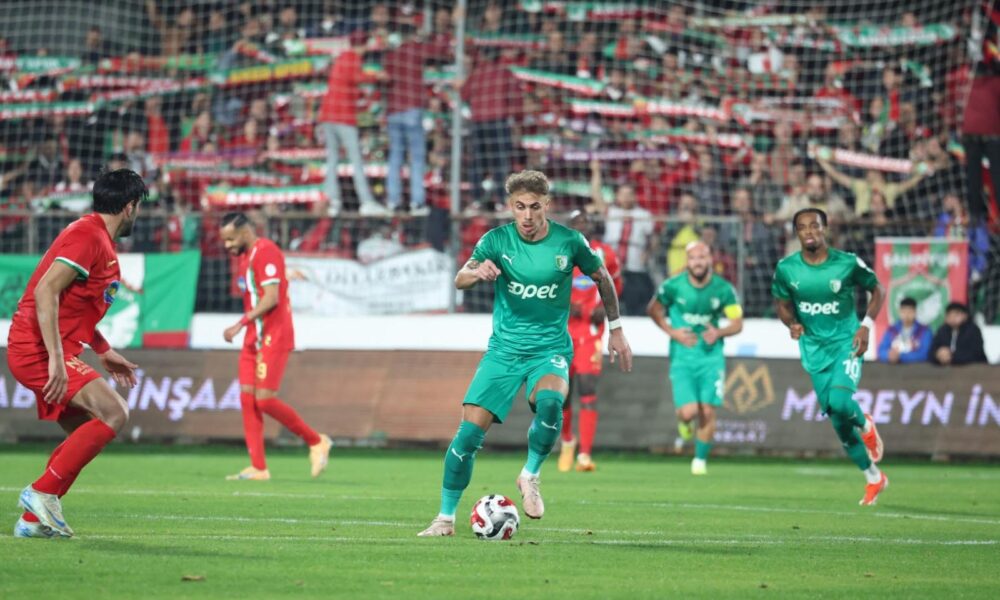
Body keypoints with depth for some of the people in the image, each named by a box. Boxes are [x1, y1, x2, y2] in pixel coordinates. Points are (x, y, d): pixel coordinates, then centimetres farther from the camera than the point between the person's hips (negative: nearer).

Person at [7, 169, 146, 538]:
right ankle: (43, 492, -17)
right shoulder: (88, 236, -14)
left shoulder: (99, 240, 19)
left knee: (86, 435, 13)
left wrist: (103, 352, 27)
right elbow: (46, 292, -23)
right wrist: (55, 359, -28)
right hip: (39, 351, -11)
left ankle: (33, 519, 14)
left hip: (50, 352, 11)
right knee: (113, 412, -20)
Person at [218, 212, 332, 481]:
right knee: (247, 398, 1)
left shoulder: (265, 252, -13)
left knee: (265, 399, -13)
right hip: (255, 339, 10)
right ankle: (258, 467, 2)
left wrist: (240, 324, -23)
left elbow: (271, 298, -21)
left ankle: (316, 442, 3)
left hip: (272, 340, -9)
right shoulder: (246, 256, 17)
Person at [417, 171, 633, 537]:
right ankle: (445, 518, 6)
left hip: (550, 347, -1)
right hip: (504, 348, 1)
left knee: (550, 402, -34)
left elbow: (602, 278, 10)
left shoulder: (569, 242, -7)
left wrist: (616, 330, 14)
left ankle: (530, 476, -8)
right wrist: (477, 272, -41)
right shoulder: (497, 240, -7)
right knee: (469, 431, -9)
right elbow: (459, 281, -18)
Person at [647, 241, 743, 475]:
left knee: (708, 412, -6)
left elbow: (737, 323, 3)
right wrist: (672, 332, -5)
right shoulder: (673, 286, -7)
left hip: (711, 356, 1)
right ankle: (683, 424, 24)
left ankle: (701, 459, 15)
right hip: (682, 357, -1)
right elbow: (653, 310, 9)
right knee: (689, 411, -15)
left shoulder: (723, 289, -5)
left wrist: (719, 333, -18)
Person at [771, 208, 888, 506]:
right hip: (815, 349, 3)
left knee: (839, 401, -28)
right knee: (837, 419, 3)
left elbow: (877, 289, 4)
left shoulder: (847, 263, -11)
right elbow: (781, 302, 13)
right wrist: (792, 323, -8)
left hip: (847, 343, -3)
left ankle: (865, 425, 9)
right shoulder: (786, 268, -4)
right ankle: (873, 477, 20)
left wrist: (866, 325, -8)